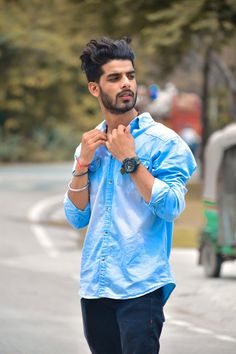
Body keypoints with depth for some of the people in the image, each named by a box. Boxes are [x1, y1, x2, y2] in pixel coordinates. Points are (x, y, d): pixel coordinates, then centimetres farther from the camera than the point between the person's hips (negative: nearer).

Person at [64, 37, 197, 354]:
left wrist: (129, 159, -15)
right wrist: (83, 163, -4)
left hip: (140, 285, -5)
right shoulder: (90, 145, 11)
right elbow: (77, 218, 8)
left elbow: (171, 208, -16)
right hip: (94, 285, 5)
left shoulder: (163, 141, -5)